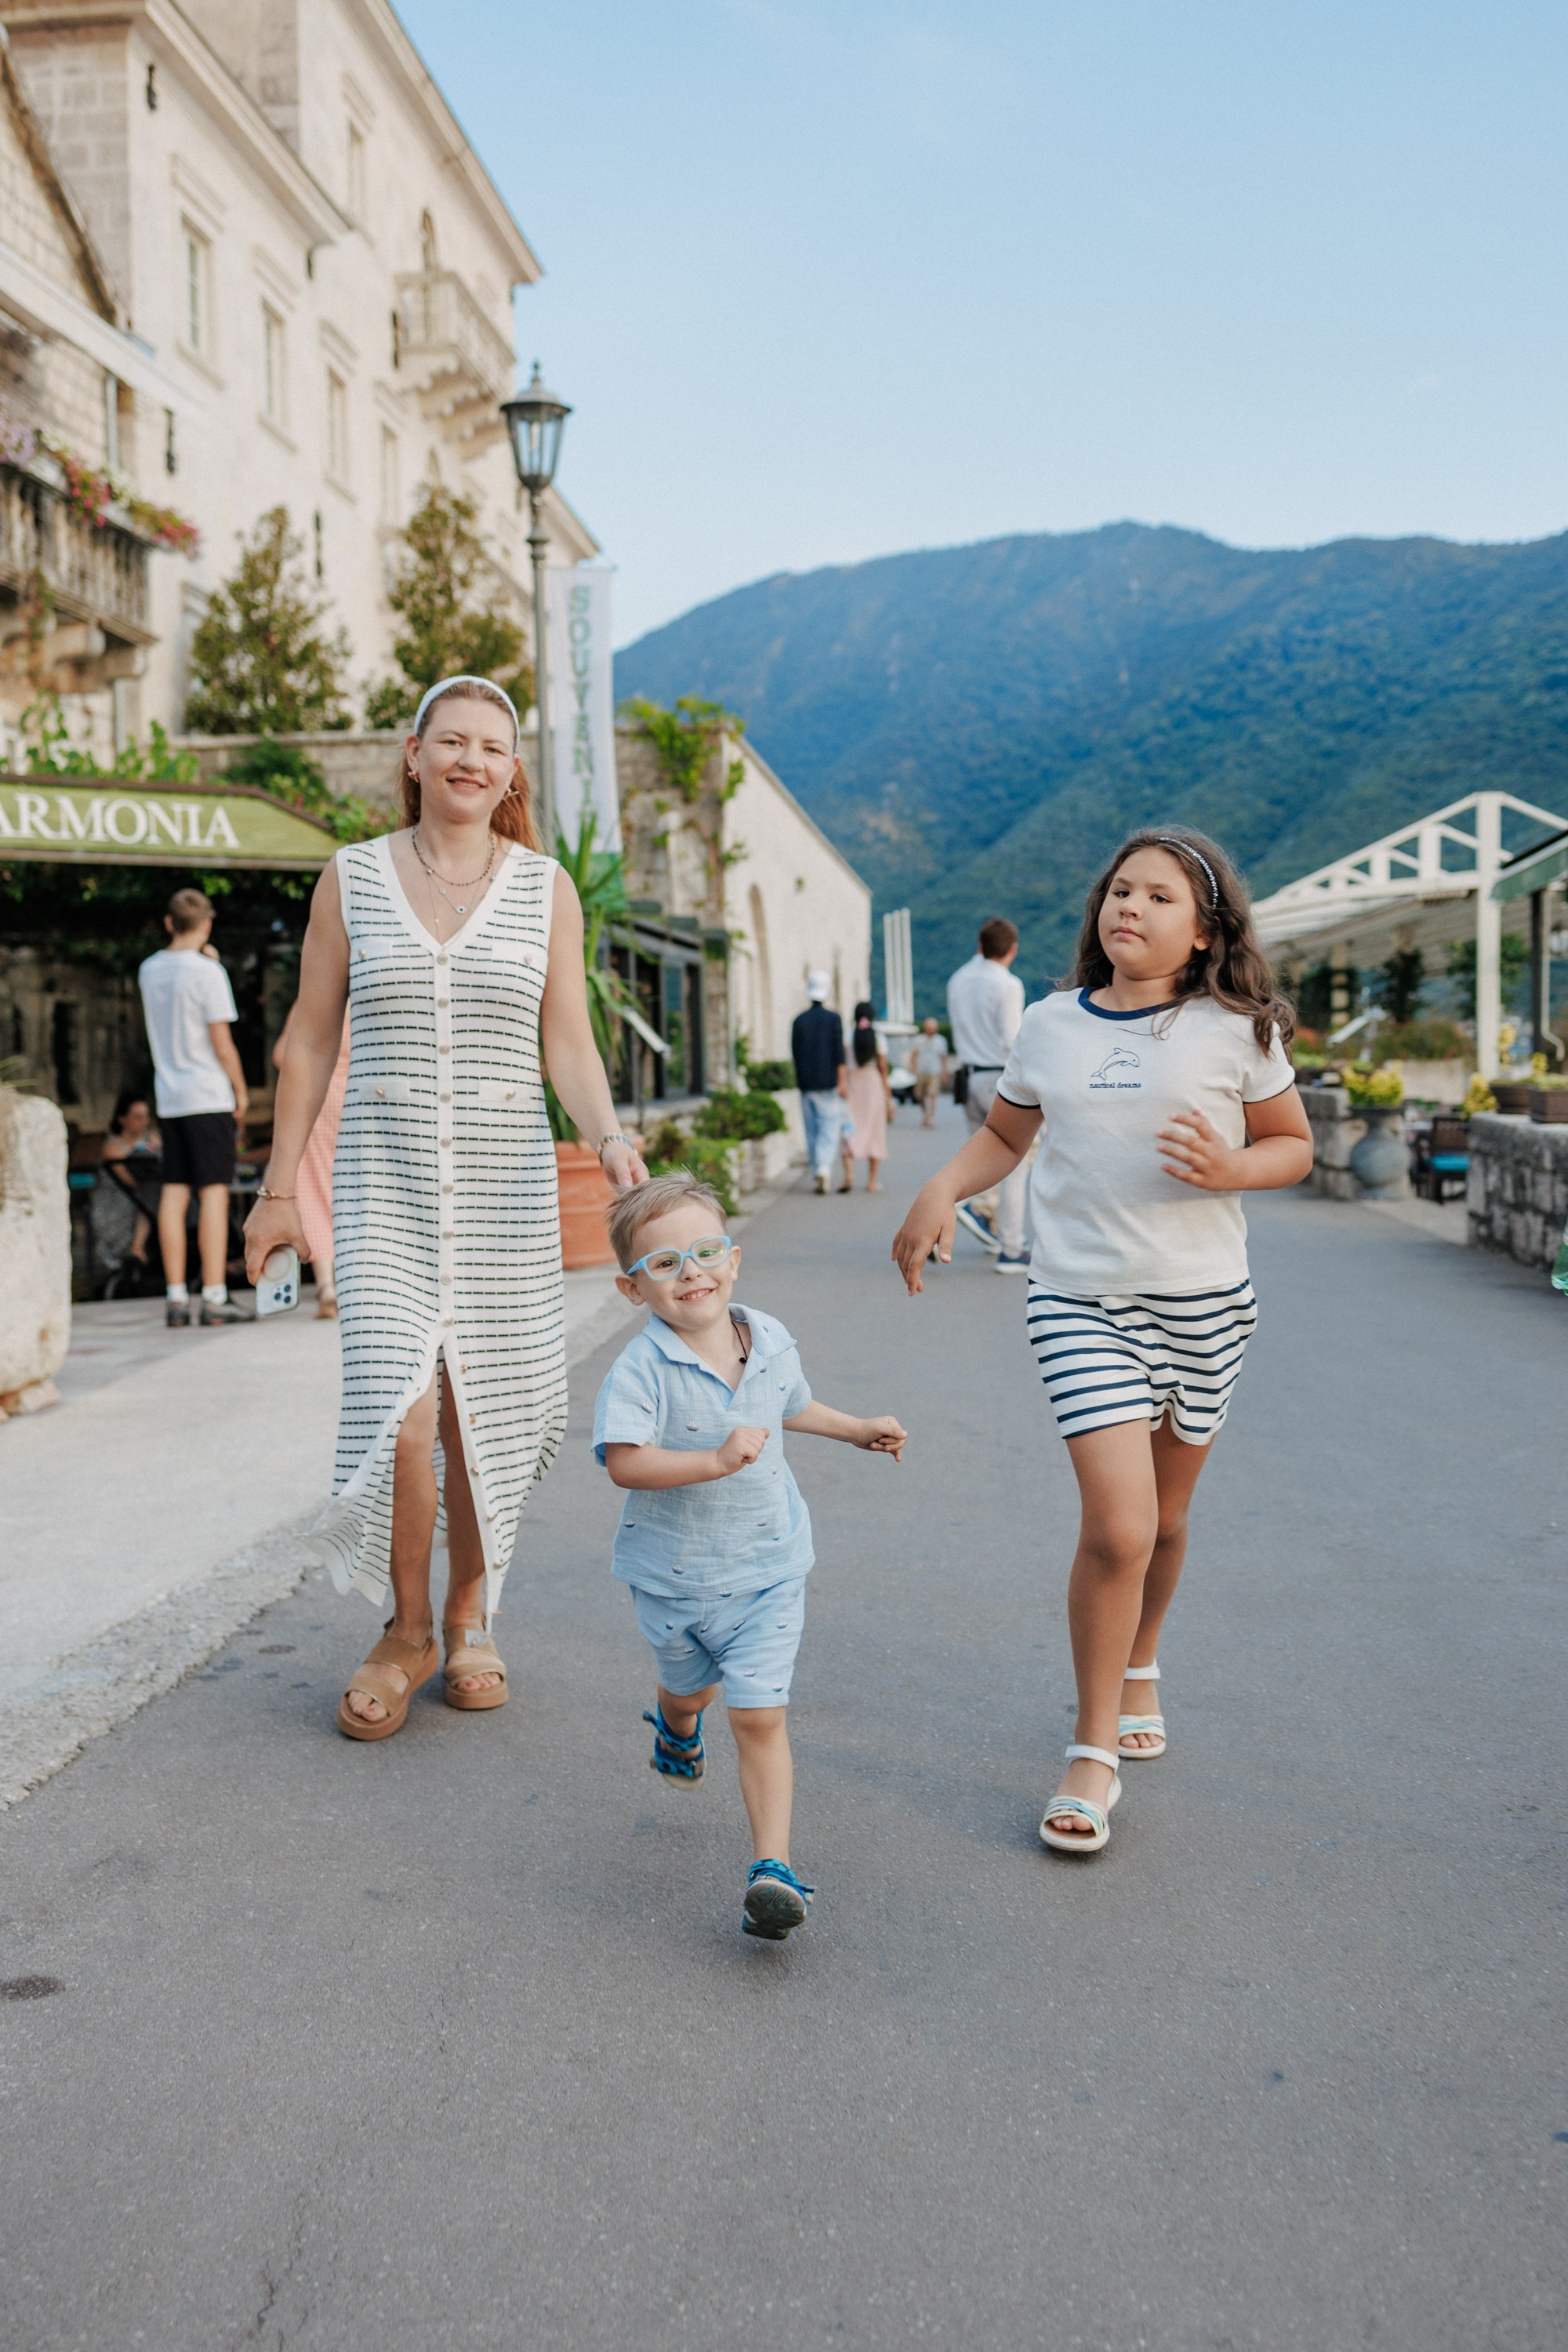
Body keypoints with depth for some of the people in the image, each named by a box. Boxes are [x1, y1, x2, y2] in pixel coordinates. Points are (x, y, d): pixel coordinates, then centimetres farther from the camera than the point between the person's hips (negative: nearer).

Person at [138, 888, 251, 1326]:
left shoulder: (149, 970, 10)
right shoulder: (208, 972, -10)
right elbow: (222, 1043, -11)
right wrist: (241, 1092, 0)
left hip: (169, 1099, 6)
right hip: (209, 1097, -6)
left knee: (174, 1194, 6)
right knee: (213, 1193, -6)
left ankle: (175, 1298, 7)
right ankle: (214, 1298, -7)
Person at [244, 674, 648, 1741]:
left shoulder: (544, 887, 5)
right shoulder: (353, 877, 5)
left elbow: (570, 1046, 3)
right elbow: (311, 1041, 8)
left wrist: (609, 1135, -17)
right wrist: (281, 1187, 6)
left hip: (506, 1181, 1)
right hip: (386, 1181, -1)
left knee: (483, 1410, 4)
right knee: (399, 1405, -12)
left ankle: (470, 1617, 26)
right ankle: (407, 1632, 10)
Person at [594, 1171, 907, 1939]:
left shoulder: (770, 1342, -4)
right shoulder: (642, 1370, -22)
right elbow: (625, 1462, -33)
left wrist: (856, 1429, 27)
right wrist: (716, 1460, -42)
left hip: (766, 1569, 1)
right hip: (672, 1577, -1)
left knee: (759, 1717, -7)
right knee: (691, 1686, 26)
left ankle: (773, 1867, -2)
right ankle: (675, 1726, 63)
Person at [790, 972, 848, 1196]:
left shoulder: (799, 1020, 3)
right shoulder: (833, 1019, -4)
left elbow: (795, 1051, 8)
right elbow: (839, 1051, -10)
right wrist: (842, 1080, -9)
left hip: (805, 1084, 3)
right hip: (828, 1083, -3)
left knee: (812, 1130, 9)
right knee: (829, 1127, -2)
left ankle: (816, 1176, 10)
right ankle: (824, 1166, -24)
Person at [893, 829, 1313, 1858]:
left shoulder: (1235, 1031, -2)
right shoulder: (1049, 1027, 4)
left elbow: (1294, 1144, 6)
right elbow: (1005, 1133, 19)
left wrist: (1230, 1169, -15)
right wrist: (943, 1191, 1)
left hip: (1204, 1303, 1)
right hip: (1083, 1301, -1)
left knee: (1164, 1518, 15)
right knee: (1118, 1525, -13)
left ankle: (1139, 1670, 45)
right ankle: (1094, 1750, 4)